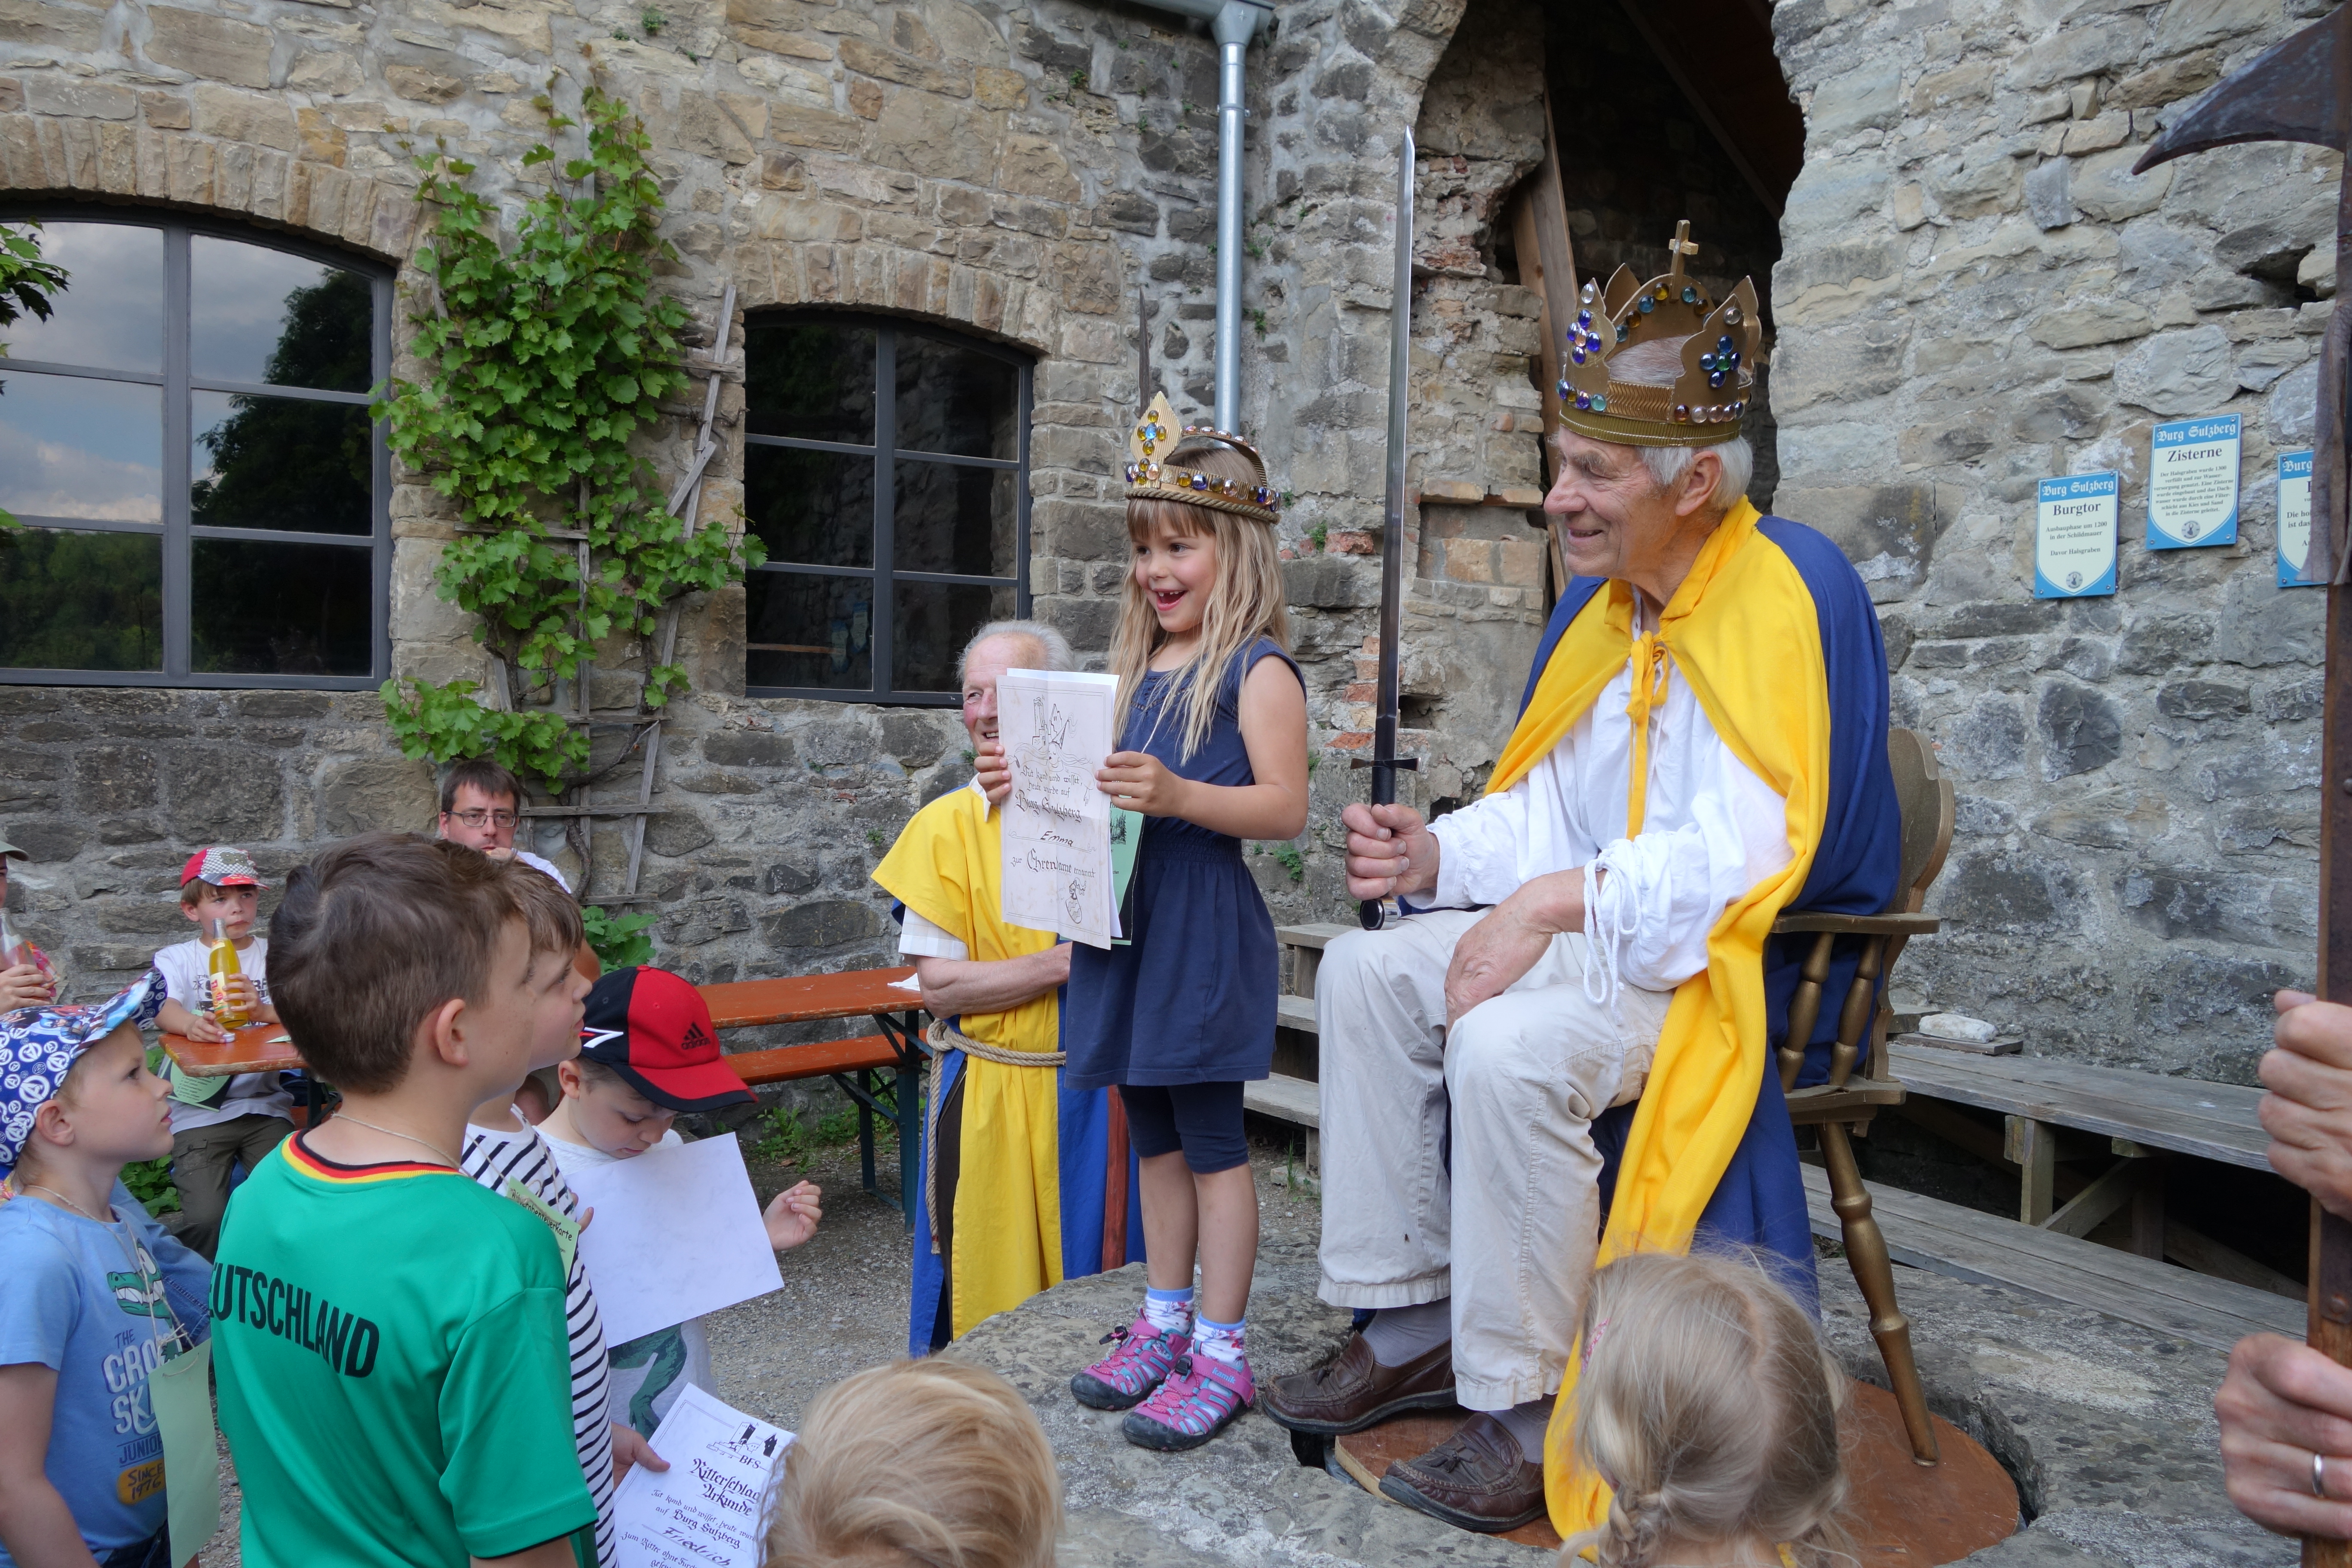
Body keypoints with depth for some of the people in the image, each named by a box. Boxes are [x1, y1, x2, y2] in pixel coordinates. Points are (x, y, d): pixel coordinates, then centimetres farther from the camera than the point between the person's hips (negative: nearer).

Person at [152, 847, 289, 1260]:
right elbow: (164, 1008, -15)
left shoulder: (274, 955, 9)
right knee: (207, 1217, -15)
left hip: (265, 1104, 1)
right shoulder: (177, 959, 5)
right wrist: (191, 1024, -39)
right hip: (199, 1111, -1)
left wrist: (264, 1011, -29)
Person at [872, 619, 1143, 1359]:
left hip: (1095, 1088, 0)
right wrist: (1068, 962, -17)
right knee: (991, 1306, 10)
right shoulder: (948, 824, 0)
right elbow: (940, 986, -6)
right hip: (990, 1096, 0)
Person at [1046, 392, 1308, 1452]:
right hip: (1128, 923, 8)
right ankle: (1164, 1321, 30)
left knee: (1211, 1138, 1)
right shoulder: (1139, 668, 15)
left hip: (1206, 928, -8)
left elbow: (1284, 807, -18)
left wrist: (1176, 794, -30)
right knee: (1152, 1134, 16)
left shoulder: (1257, 667, -9)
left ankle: (1221, 1353, 13)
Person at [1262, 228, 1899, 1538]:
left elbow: (1748, 852, -26)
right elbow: (1554, 810, 12)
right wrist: (1443, 855, -6)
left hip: (1748, 962, -9)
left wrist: (1556, 903, -28)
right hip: (1599, 930, 9)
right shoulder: (1605, 606, 8)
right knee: (1368, 972, -2)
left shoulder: (1790, 592, -18)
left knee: (1508, 1045, -32)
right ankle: (1413, 1323, 3)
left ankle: (1533, 1414, -13)